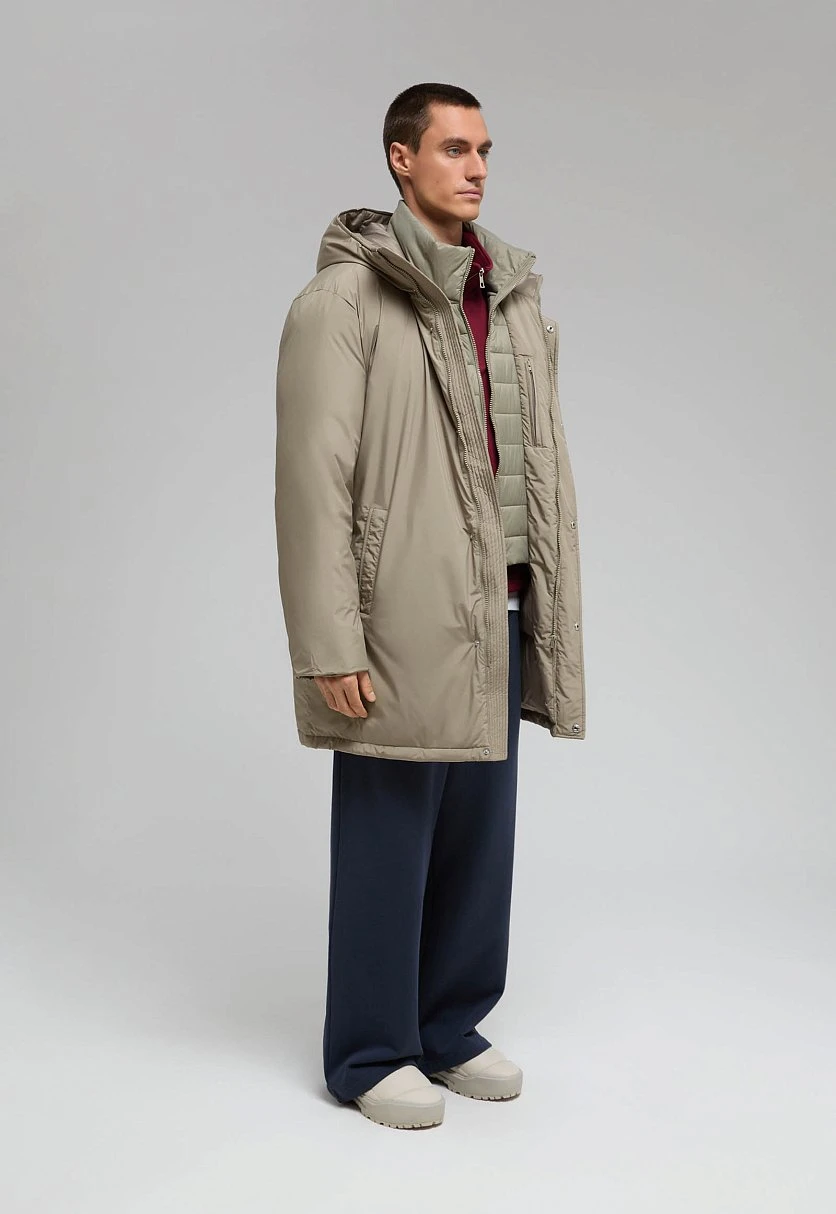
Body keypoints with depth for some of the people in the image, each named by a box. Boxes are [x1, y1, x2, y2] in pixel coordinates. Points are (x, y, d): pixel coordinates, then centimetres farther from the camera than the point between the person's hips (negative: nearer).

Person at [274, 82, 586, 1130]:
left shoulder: (517, 302, 13)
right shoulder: (343, 301, -8)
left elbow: (543, 466, 14)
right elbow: (311, 483, -13)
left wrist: (553, 613, 11)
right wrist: (331, 647, -16)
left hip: (498, 615, 7)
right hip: (404, 622, -6)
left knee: (480, 834, 14)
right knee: (387, 840, 4)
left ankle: (449, 1028, 31)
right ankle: (370, 1054, 21)